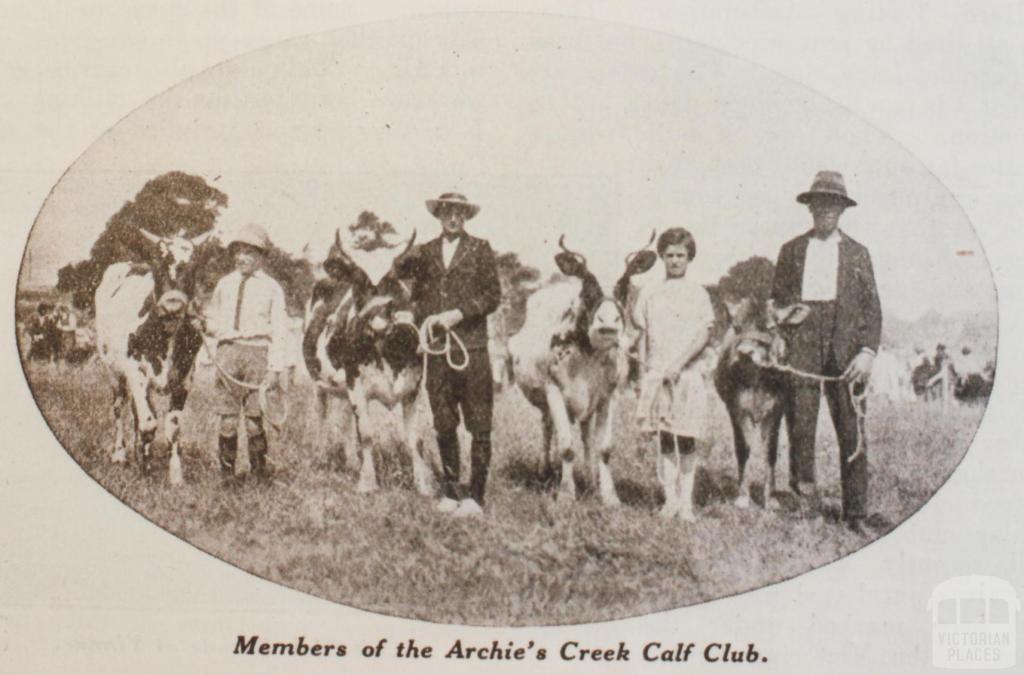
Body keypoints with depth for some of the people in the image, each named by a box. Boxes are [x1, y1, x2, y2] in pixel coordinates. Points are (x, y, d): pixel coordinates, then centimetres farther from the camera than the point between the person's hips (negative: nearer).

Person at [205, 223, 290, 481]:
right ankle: (226, 470, 11)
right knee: (227, 418, 1)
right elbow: (211, 320, 24)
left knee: (254, 416, -3)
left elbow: (279, 331, 0)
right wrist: (225, 332, 1)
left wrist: (275, 368, -8)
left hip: (257, 353, -3)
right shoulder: (224, 284, 14)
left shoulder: (271, 288, 4)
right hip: (228, 351, 3)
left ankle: (260, 470, 10)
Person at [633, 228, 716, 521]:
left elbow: (704, 334, -4)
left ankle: (686, 501, 3)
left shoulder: (698, 293, 3)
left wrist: (679, 363, -14)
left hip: (689, 372, -2)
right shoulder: (650, 292, 11)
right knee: (665, 439, 2)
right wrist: (643, 370, 6)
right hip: (657, 373, 2)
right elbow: (643, 334, 14)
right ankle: (670, 499, 7)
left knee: (686, 440, -3)